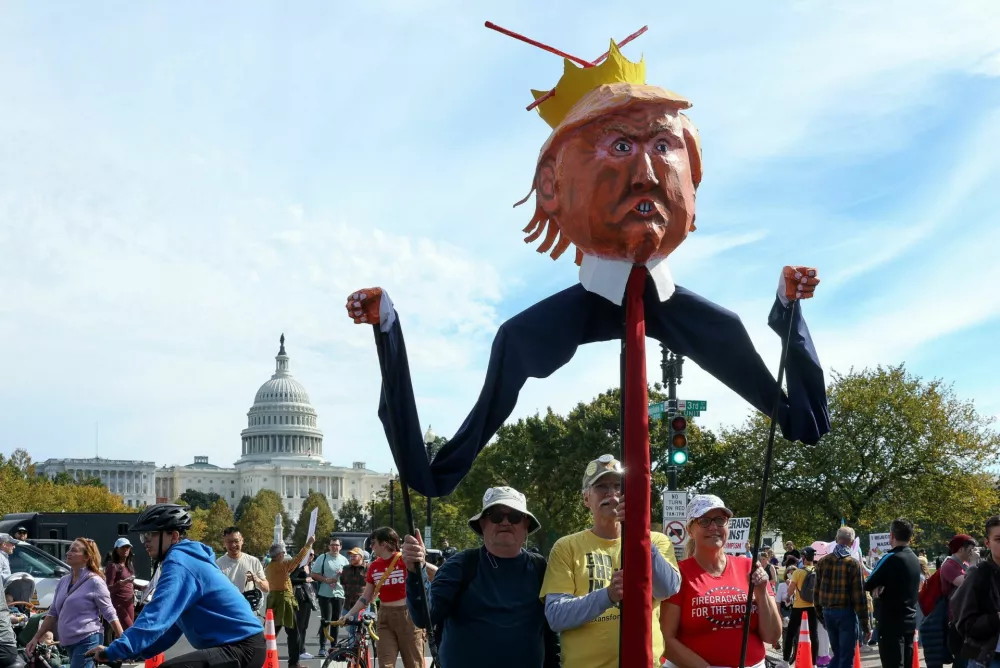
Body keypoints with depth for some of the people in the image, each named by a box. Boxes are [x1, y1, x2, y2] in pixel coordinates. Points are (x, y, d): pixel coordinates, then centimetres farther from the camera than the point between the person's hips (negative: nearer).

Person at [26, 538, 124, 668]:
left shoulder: (94, 582, -8)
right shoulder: (64, 581, 11)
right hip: (69, 643, 7)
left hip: (88, 642, -7)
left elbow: (110, 614, -7)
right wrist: (36, 638, 13)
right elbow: (53, 613, 17)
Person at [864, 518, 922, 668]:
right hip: (909, 621, 8)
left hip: (891, 622, -8)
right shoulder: (914, 559, 9)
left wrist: (878, 587, 9)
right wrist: (884, 587, 0)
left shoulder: (891, 559, -15)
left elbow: (868, 585, -9)